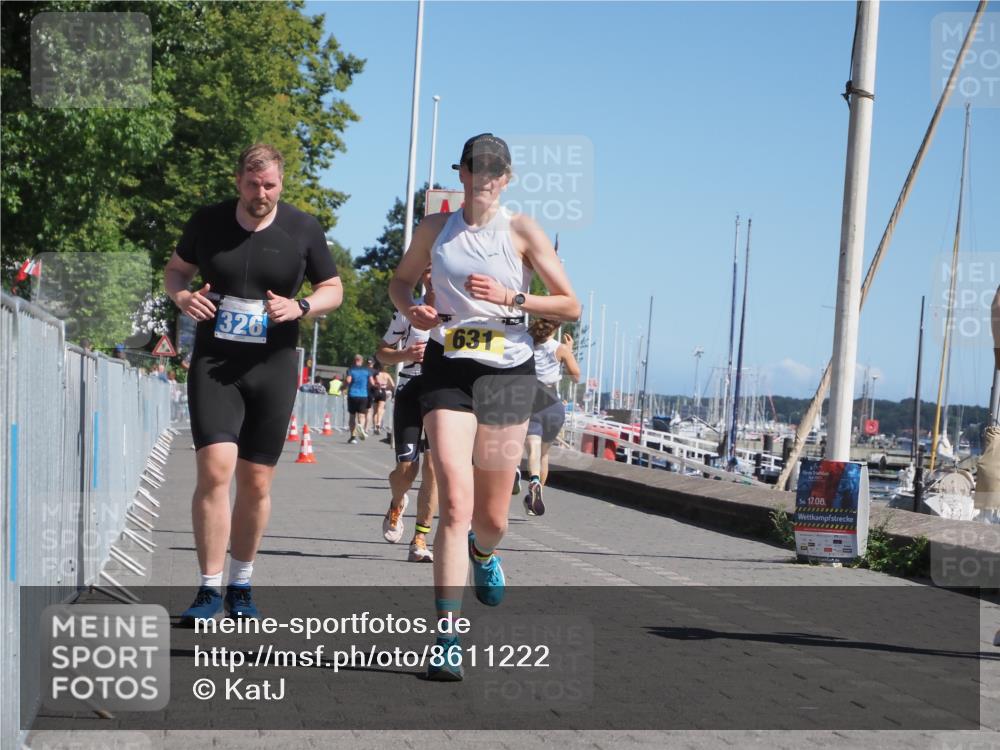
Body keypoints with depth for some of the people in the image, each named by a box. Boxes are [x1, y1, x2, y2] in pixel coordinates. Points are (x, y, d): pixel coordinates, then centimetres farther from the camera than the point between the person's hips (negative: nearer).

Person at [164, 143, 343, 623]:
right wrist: (181, 296, -7)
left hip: (273, 368, 1)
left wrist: (300, 307, -12)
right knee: (215, 469, -16)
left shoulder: (303, 230, 0)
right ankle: (209, 590, -8)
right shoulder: (207, 222, 2)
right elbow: (175, 269, 16)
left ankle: (240, 586, 22)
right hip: (213, 364, -1)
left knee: (256, 483, 5)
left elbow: (333, 289, 9)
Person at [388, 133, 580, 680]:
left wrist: (511, 298, -16)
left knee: (492, 518, 8)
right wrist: (410, 308, -1)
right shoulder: (434, 229, 6)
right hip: (447, 370, 0)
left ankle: (482, 552, 48)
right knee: (455, 504, -16)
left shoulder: (523, 231, 0)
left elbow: (570, 306, -1)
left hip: (508, 372, 0)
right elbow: (401, 281, 22)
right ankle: (447, 639, -15)